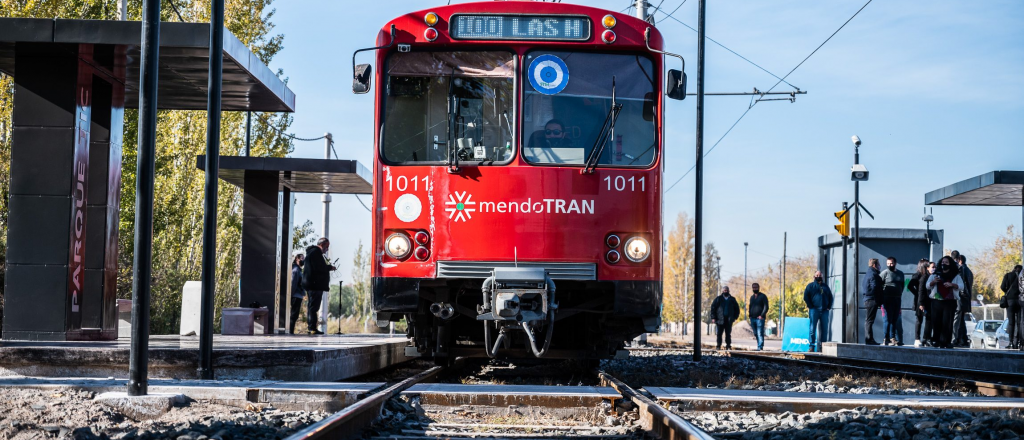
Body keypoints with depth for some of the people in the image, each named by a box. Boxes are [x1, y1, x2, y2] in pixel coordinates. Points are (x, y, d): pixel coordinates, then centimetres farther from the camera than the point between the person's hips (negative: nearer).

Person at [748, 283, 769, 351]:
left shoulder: (763, 296, 1)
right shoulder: (752, 297, 21)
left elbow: (766, 307, -6)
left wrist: (762, 315, -15)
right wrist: (750, 315, 11)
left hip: (760, 318, -6)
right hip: (753, 319, 6)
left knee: (760, 333, -11)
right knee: (756, 334, 7)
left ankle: (760, 347, -13)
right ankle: (760, 346, 13)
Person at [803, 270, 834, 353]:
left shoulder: (825, 287, 21)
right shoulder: (811, 286, 9)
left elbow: (830, 297, 22)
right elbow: (806, 297, 1)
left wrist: (829, 307, 8)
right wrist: (810, 306, -7)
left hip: (824, 311, 4)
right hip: (814, 310, -4)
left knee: (824, 329, 2)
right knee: (812, 328, -7)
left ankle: (822, 346, 7)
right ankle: (812, 345, -5)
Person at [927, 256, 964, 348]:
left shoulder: (956, 275, 9)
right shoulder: (935, 274, 15)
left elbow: (961, 286, -2)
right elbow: (928, 286, 12)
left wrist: (952, 284, -18)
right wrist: (933, 282, -9)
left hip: (950, 302, -2)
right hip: (936, 301, 2)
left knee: (947, 322, -9)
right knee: (936, 322, -1)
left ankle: (946, 342, -6)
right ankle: (937, 341, 7)